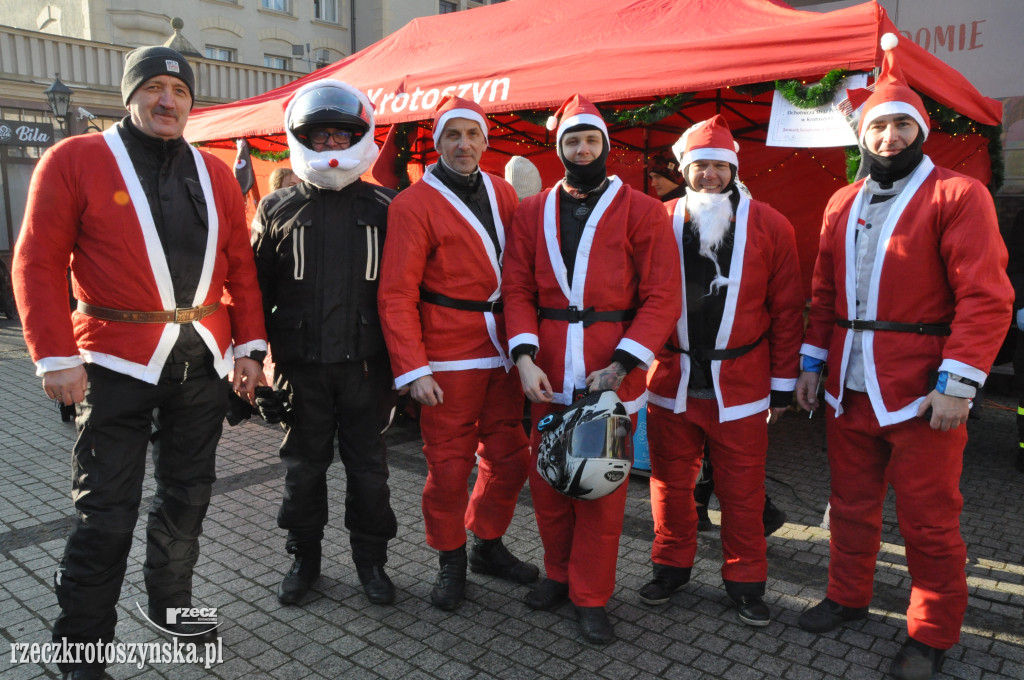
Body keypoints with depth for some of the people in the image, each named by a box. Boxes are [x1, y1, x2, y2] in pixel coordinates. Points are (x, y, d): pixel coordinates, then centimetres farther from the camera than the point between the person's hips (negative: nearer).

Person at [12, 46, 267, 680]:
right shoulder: (75, 160, -2)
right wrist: (55, 356, -13)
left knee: (188, 492, 15)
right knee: (107, 509, 1)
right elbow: (38, 261, -6)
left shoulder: (215, 174, 10)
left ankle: (172, 603, 35)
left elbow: (241, 266, 11)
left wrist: (249, 346, 6)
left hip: (203, 361, 5)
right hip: (118, 361, -4)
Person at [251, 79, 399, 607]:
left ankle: (371, 559, 27)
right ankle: (304, 558, 31)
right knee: (303, 467, 12)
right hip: (301, 366, 1)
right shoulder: (277, 209, 5)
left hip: (365, 365, 0)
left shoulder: (383, 209, 3)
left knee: (369, 468, 9)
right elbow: (256, 288, 7)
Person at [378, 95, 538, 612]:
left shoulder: (504, 195, 11)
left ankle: (489, 545, 33)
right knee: (449, 463, 2)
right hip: (448, 357, -5)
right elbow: (397, 294, -10)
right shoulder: (413, 204, -6)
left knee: (509, 454, 11)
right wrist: (413, 369, -16)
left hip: (503, 351, 6)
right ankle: (450, 561, 24)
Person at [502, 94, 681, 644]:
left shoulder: (642, 211, -1)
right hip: (549, 372, 3)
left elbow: (661, 298, -6)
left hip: (612, 371, -3)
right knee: (547, 480, 12)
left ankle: (591, 597, 22)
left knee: (602, 484, 5)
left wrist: (620, 364, -15)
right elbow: (518, 289, 6)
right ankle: (560, 574, 34)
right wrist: (524, 355, -9)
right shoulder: (533, 212, 9)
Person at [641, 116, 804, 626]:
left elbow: (786, 310, 1)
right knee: (670, 479, 13)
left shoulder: (769, 226, -1)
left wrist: (782, 384, 1)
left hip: (739, 385, -1)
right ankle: (672, 565, 32)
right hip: (671, 380, 2)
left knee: (742, 488, 8)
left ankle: (745, 580, 27)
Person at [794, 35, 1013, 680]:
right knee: (852, 504, 17)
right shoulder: (843, 204, 11)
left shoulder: (957, 195, -7)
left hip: (922, 394, -5)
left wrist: (957, 383, -19)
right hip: (850, 389, 5)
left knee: (929, 522, 6)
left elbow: (986, 297, -13)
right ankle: (848, 597, 37)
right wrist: (812, 364, 9)